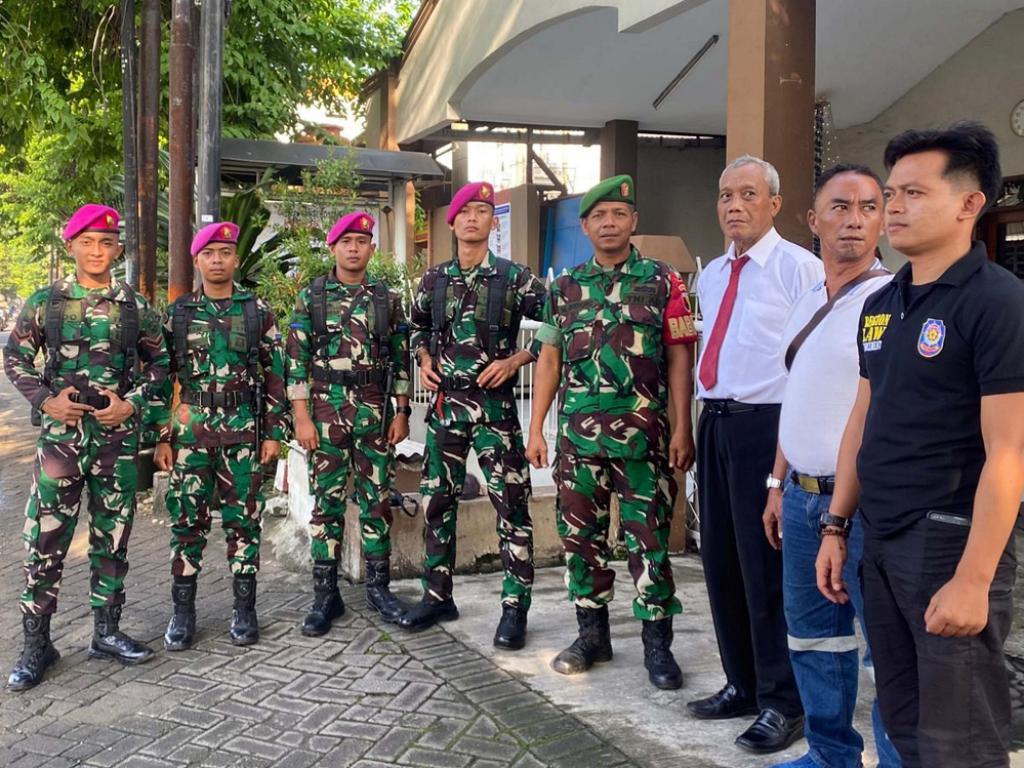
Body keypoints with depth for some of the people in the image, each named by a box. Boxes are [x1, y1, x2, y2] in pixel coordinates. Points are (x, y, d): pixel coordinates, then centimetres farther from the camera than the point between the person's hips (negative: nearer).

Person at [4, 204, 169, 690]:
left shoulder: (135, 307, 3)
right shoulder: (45, 302, 2)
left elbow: (158, 363, 9)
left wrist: (132, 402, -5)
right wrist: (45, 400, -6)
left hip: (118, 437, 1)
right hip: (60, 435, -1)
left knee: (112, 538, 9)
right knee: (45, 540, 1)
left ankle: (107, 631, 23)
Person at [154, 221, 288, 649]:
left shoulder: (257, 312, 4)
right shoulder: (178, 313, 7)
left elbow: (275, 374, 4)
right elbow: (162, 377, 8)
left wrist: (274, 432, -2)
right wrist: (161, 436, 2)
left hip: (244, 430, -1)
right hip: (190, 430, 1)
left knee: (243, 519, 4)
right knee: (187, 519, 4)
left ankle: (244, 609, 14)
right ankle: (183, 611, 14)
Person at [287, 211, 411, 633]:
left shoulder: (388, 298, 6)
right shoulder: (311, 295, 1)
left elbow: (401, 359, 8)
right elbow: (297, 359, -1)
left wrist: (402, 412, 2)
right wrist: (302, 417, -7)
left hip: (376, 410, 2)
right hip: (326, 409, -1)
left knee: (377, 499, 6)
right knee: (327, 500, 3)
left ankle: (378, 586, 18)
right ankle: (325, 594, 11)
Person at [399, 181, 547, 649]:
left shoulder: (514, 277, -3)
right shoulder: (434, 279, 9)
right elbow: (417, 325, 24)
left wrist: (515, 360, -10)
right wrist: (424, 360, 6)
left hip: (494, 404, -4)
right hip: (445, 404, 4)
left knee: (510, 503, -5)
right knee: (437, 500, 10)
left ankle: (515, 607, 6)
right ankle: (437, 596, 24)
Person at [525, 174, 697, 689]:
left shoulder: (662, 281, 2)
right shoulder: (565, 287, 11)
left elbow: (679, 358, -1)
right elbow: (549, 359, 12)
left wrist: (682, 429, -8)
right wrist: (536, 429, 6)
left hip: (643, 431, -3)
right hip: (578, 431, 4)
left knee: (649, 537, 0)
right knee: (580, 534, 10)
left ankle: (657, 642, 13)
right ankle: (592, 635, 24)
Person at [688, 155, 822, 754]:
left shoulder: (800, 268, -8)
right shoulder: (711, 276, 15)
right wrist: (707, 421, 16)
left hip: (767, 425, -8)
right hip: (714, 424, 8)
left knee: (768, 566, -2)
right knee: (721, 562, 14)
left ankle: (782, 703, 13)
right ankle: (743, 685, 30)